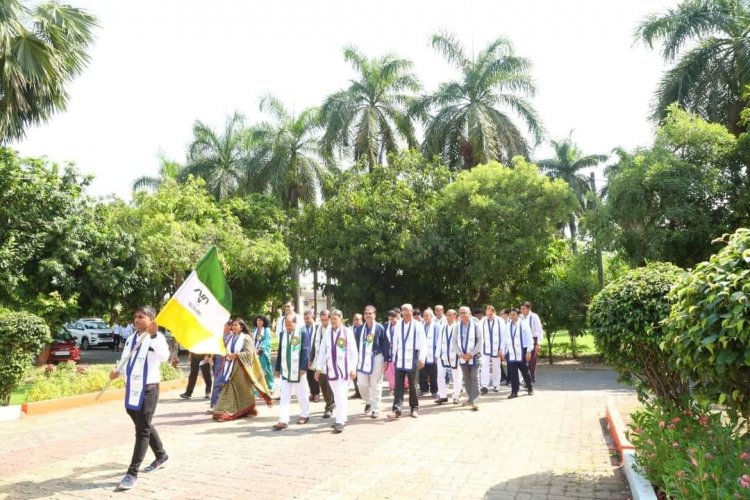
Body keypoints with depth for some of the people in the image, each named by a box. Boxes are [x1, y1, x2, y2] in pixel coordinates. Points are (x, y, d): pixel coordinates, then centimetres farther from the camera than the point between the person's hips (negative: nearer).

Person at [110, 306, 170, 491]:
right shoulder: (131, 339, 10)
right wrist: (117, 372, 1)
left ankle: (132, 473, 4)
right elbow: (125, 362, 21)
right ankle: (161, 455, 39)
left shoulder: (156, 338, -12)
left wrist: (154, 335, -41)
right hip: (132, 389, 8)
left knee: (142, 430, -3)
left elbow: (164, 356, -32)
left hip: (148, 389, -8)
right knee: (144, 427, 20)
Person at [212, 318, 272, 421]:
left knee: (243, 389, 5)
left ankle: (246, 410, 21)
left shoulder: (245, 338, -6)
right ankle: (225, 412, 1)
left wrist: (236, 355, -20)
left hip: (241, 368, -5)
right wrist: (227, 355, -1)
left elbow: (249, 353, -13)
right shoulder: (231, 338, 14)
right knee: (229, 389, 0)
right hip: (231, 367, 5)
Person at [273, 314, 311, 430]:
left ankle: (304, 415, 26)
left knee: (301, 394, 10)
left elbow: (305, 351, -11)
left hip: (298, 370, -4)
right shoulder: (282, 333, 9)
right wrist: (277, 368, 12)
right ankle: (283, 420, 2)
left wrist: (303, 367, -17)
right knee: (284, 396, 1)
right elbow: (280, 352, 12)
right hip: (285, 370, 4)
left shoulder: (303, 333, -7)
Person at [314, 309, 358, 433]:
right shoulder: (327, 333, 8)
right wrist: (318, 368, 7)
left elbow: (353, 351, -4)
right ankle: (342, 419, 23)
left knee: (341, 396, -7)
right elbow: (322, 351, 10)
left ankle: (340, 422, -4)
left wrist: (353, 368, -8)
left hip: (343, 368, -4)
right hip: (330, 368, 4)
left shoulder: (347, 332, -4)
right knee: (337, 396, 11)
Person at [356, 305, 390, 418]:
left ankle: (375, 409, 13)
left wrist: (386, 360, -8)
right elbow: (356, 344, 12)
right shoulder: (361, 328, 6)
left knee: (375, 386, 2)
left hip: (376, 360, -4)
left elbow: (386, 344, -4)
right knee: (361, 384, 4)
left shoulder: (380, 328, -6)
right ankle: (368, 402, 32)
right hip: (362, 360, 4)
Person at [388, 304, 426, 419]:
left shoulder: (417, 325, -5)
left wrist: (422, 358, -11)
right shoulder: (398, 325, 4)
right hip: (400, 359, 2)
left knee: (412, 385, 8)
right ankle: (397, 409, -2)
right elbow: (395, 342, 10)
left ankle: (414, 408, 22)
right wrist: (394, 357, 10)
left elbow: (423, 343, -6)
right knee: (398, 385, -2)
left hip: (412, 359, -2)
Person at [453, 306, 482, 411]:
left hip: (474, 356, -4)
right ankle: (471, 398, 26)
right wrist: (460, 354, -6)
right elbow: (454, 341, 5)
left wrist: (471, 354, -12)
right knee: (466, 378, 11)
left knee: (474, 377, -9)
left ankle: (474, 402, -10)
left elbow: (480, 340, -8)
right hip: (463, 357, 4)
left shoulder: (475, 325, -7)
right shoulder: (458, 326, 2)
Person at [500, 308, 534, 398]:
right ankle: (514, 391, 8)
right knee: (513, 373, 1)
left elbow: (529, 338, -5)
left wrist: (529, 351, -9)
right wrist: (502, 350, 7)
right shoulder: (508, 326, 5)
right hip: (511, 353, 3)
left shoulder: (524, 325, -5)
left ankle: (530, 388, 31)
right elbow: (504, 339, 8)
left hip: (522, 353, -3)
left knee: (525, 371, 10)